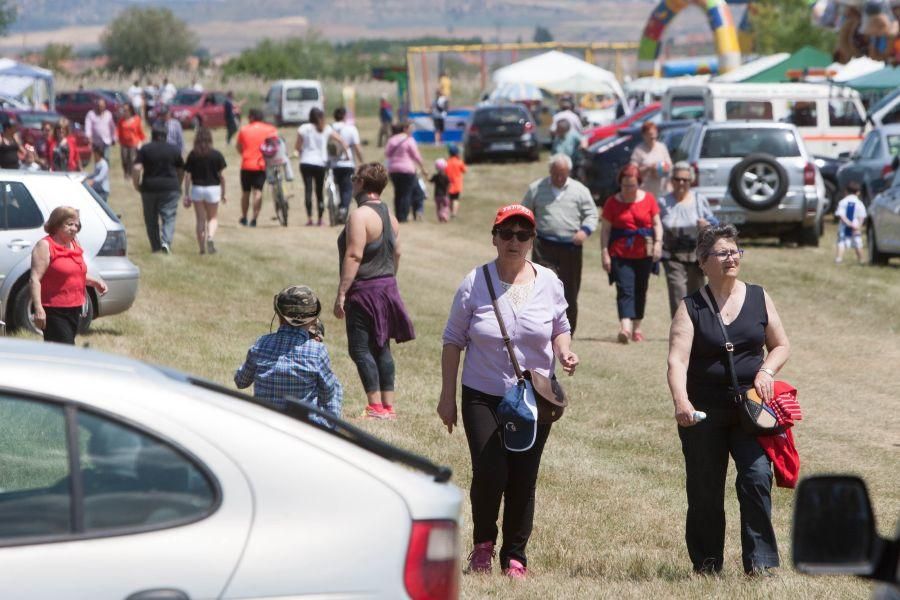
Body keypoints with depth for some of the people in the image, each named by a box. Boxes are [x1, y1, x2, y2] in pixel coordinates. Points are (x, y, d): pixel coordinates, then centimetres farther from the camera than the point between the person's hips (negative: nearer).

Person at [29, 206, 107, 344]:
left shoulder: (75, 244, 14)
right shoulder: (45, 246, -10)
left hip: (74, 309, 8)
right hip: (54, 311, -8)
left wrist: (94, 282, 9)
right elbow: (35, 279, -16)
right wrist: (38, 309, -25)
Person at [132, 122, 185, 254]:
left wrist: (136, 185, 2)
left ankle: (155, 246, 15)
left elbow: (137, 169, -11)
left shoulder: (145, 149, -2)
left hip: (149, 188, 0)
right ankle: (166, 242, -23)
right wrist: (177, 186, 24)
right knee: (169, 218, 0)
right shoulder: (174, 150, 4)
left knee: (151, 219, 12)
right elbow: (181, 171, 12)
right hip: (170, 187, 0)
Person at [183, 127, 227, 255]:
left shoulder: (192, 155, -4)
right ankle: (210, 237, -15)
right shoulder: (216, 155, -7)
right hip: (213, 188, -1)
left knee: (200, 219, 10)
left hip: (197, 189, 1)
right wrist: (223, 193, 7)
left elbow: (187, 176, -2)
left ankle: (202, 248, 9)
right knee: (213, 218, 14)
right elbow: (222, 175, -5)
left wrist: (186, 195, 4)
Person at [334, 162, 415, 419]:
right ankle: (388, 406, 14)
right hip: (388, 288, 9)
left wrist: (341, 293, -21)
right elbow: (396, 253, 19)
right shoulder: (389, 215, 12)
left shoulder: (360, 216, -16)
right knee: (381, 348, 13)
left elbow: (354, 256, -22)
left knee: (360, 348, -6)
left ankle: (376, 407, -13)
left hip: (364, 290, -9)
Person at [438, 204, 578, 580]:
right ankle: (483, 545, 14)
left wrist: (564, 352, -9)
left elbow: (560, 330, 15)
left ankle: (514, 556, 19)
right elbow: (453, 340, 2)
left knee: (523, 480, 2)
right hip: (483, 397, -2)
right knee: (489, 473, -13)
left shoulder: (549, 283, 1)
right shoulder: (475, 283, -5)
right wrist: (447, 395, 0)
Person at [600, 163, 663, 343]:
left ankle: (637, 328, 24)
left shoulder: (648, 199, 5)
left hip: (644, 254, 3)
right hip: (620, 254, -3)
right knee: (624, 290, -15)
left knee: (640, 291, 12)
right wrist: (605, 253, -7)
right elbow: (605, 229, 1)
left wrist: (658, 242, -6)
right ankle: (625, 327, -29)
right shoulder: (613, 203, 0)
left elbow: (657, 223, 9)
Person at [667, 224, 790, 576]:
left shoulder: (758, 299, 6)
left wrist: (767, 370, -8)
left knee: (757, 476, -13)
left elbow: (781, 345, 14)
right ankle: (706, 561, 19)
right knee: (705, 489, 5)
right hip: (703, 412, -1)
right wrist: (681, 402, -31)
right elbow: (677, 360, -15)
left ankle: (759, 561, -9)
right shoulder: (691, 308, -3)